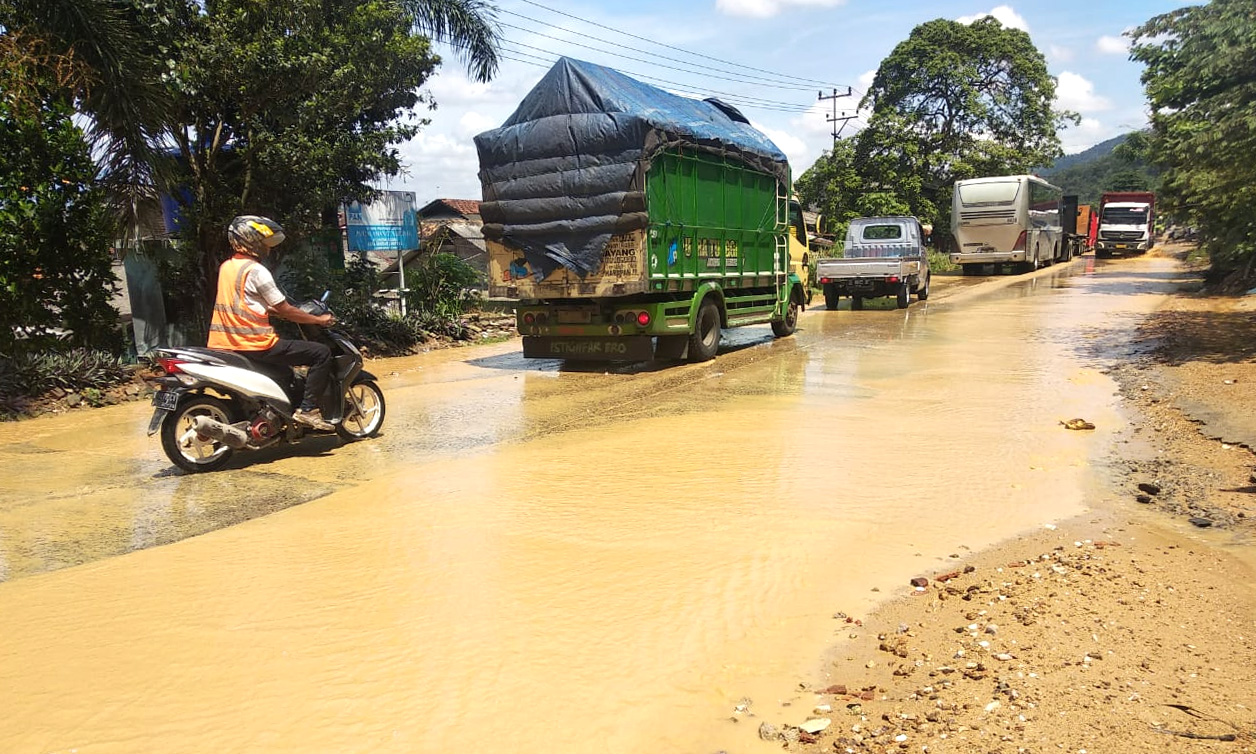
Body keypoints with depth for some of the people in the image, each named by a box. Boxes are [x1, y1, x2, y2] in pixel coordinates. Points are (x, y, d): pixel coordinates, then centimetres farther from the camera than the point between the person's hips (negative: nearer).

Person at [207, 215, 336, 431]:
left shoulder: (226, 267, 14)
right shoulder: (256, 271, -13)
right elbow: (285, 310, -11)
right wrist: (319, 320, 1)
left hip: (228, 344, 10)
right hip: (256, 344, -10)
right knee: (322, 353, -7)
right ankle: (307, 409, -12)